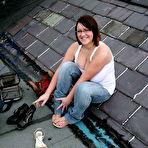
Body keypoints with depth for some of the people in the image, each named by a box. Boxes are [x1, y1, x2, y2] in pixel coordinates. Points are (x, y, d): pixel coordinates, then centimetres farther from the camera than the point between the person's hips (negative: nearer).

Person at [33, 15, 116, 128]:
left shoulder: (102, 52, -32)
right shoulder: (75, 47, -13)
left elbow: (84, 78, -28)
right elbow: (60, 70, -13)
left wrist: (69, 98, -21)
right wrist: (47, 94, -17)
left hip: (102, 89, -5)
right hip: (83, 81, 6)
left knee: (82, 88, -39)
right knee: (66, 66, -22)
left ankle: (72, 117, -6)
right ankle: (59, 110, -11)